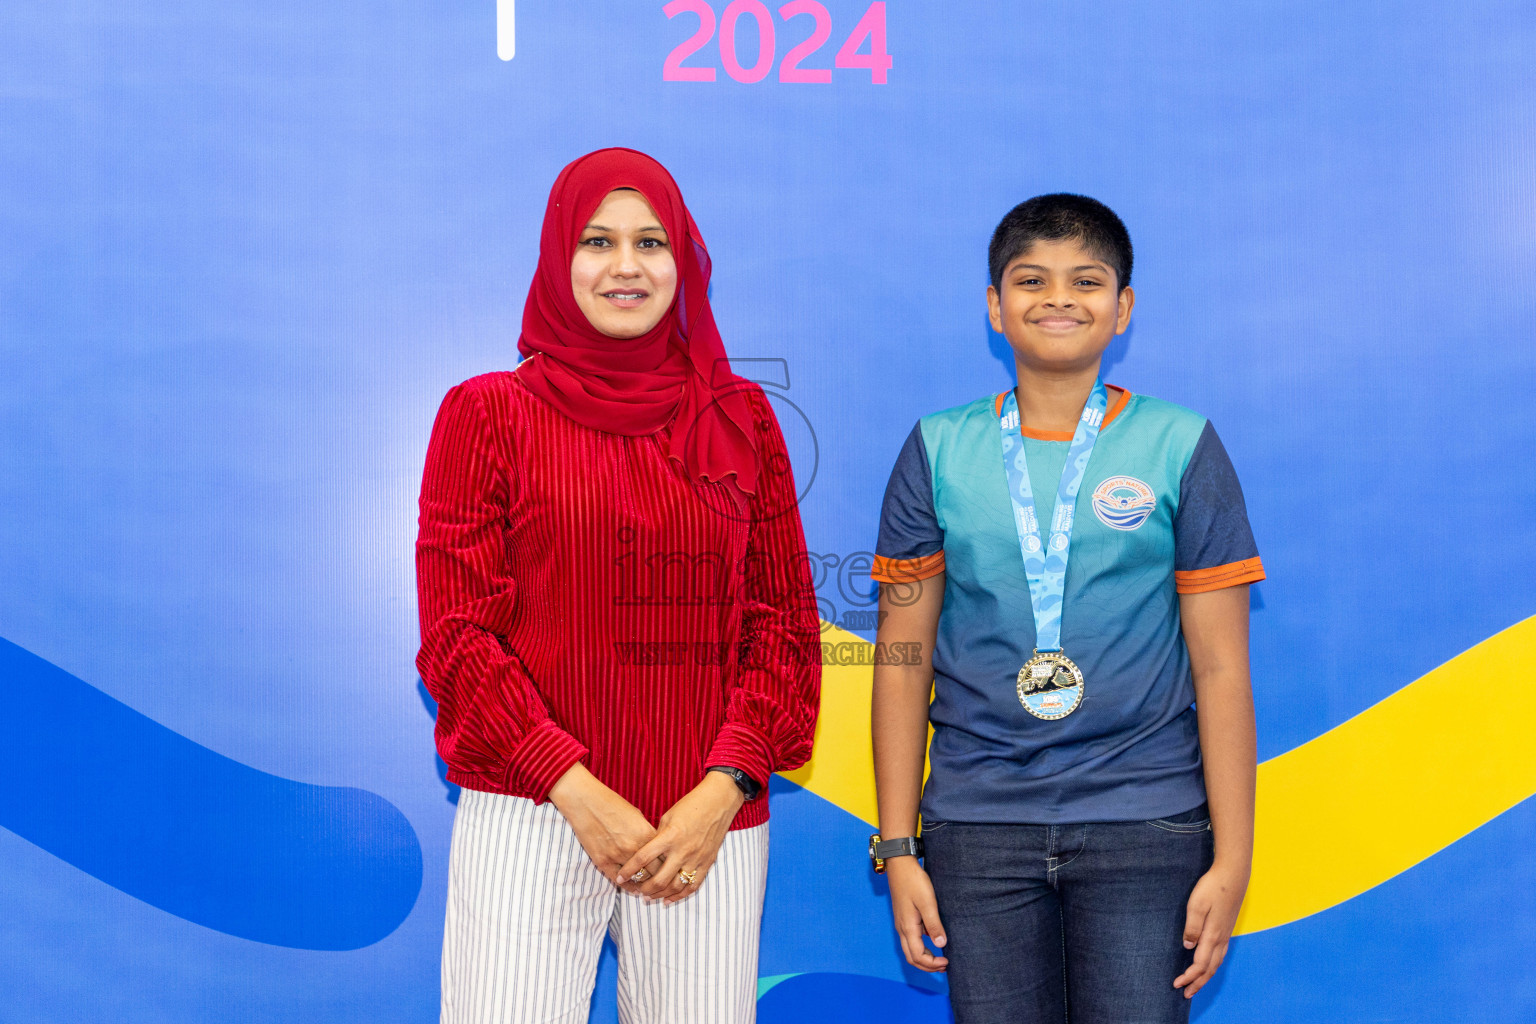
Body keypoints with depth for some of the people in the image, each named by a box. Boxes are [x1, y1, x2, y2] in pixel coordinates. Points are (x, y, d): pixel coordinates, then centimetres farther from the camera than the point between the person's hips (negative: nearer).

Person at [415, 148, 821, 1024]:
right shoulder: (487, 412, 4)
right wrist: (578, 792, -10)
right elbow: (457, 632, 0)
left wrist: (722, 791, -6)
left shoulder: (741, 417, 10)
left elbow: (785, 622, 8)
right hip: (530, 814, -2)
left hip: (711, 821, 2)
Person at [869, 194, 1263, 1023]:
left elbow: (1220, 670, 2)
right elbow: (902, 662, 7)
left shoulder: (1181, 448, 3)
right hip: (977, 824, 1)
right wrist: (897, 848, 3)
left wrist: (1231, 860, -2)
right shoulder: (939, 451, 6)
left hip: (1144, 827, -1)